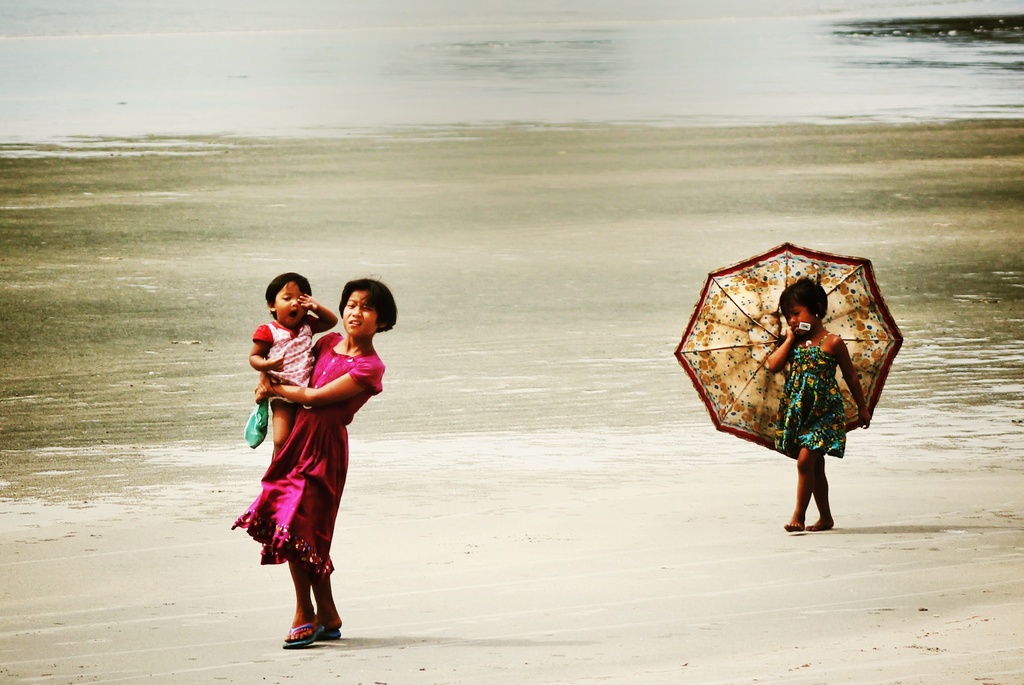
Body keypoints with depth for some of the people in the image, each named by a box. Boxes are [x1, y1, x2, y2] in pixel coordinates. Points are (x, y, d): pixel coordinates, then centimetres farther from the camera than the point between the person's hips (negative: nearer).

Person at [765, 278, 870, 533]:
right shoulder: (793, 344, 10)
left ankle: (798, 516, -9)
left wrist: (862, 408, 8)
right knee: (815, 466, 12)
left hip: (823, 411, -6)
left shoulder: (832, 343, -5)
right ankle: (825, 517, 20)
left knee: (805, 461, -15)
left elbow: (851, 378, 3)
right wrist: (789, 339, -3)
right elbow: (773, 366, -4)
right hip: (797, 412, 6)